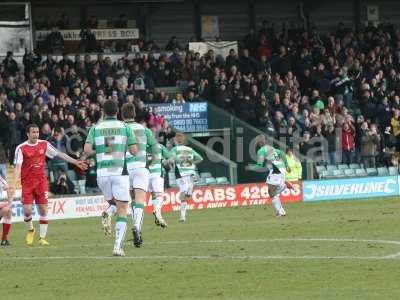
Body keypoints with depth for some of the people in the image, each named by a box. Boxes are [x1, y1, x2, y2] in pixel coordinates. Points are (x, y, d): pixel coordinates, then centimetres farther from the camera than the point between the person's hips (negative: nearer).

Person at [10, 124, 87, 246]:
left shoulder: (44, 144, 4)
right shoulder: (21, 148, -6)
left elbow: (59, 154, 8)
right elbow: (18, 166, -11)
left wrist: (76, 162, 5)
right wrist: (14, 184, -22)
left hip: (41, 181, 2)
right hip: (27, 182, -2)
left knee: (43, 209, -3)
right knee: (27, 210, -9)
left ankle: (42, 238, 3)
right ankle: (30, 230, 21)